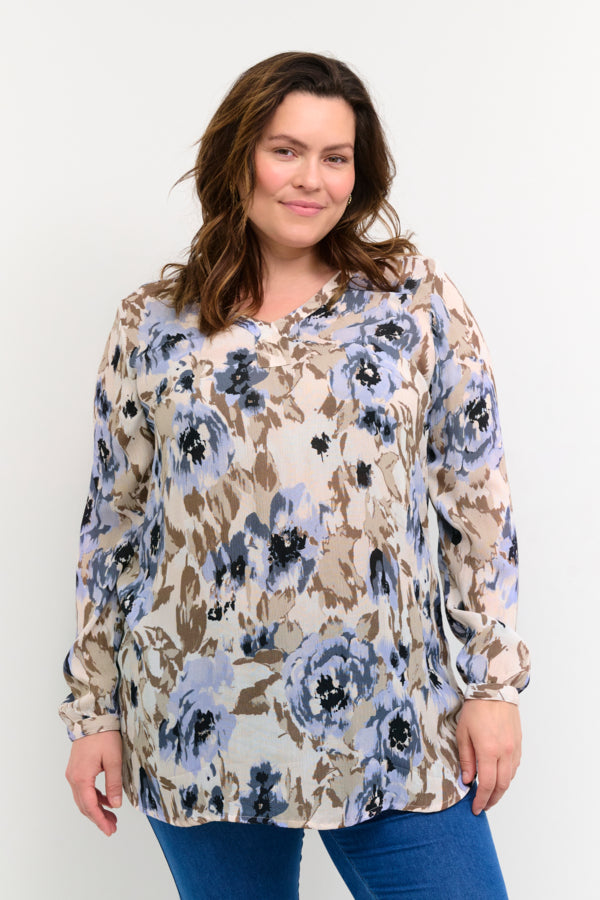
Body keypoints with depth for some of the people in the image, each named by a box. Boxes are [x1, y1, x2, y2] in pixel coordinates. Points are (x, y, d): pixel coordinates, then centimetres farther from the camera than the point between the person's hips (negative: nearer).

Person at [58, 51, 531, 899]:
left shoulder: (419, 299, 2)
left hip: (393, 730, 0)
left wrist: (496, 679, -3)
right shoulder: (153, 322, 3)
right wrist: (93, 708, 5)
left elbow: (477, 496, 1)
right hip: (199, 729, 1)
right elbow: (113, 520, 6)